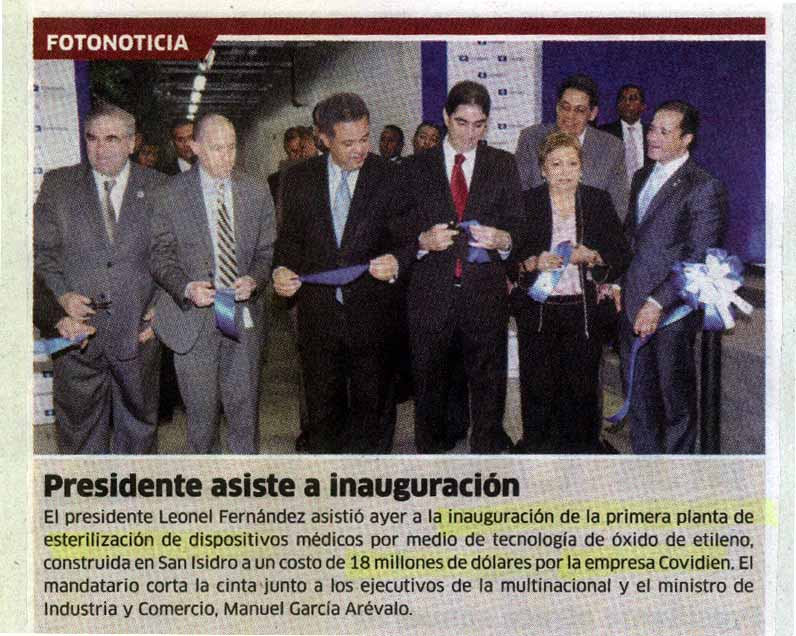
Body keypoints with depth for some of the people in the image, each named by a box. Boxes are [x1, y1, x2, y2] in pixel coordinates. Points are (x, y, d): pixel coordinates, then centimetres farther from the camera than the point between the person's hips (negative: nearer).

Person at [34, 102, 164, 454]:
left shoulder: (157, 187, 2)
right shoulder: (58, 184, 4)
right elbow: (41, 250, 4)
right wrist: (61, 294, -12)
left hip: (137, 332, 0)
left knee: (138, 422, 14)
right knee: (78, 426, 9)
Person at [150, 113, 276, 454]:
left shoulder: (255, 194, 5)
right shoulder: (172, 195, -2)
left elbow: (266, 251, 9)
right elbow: (161, 256, -1)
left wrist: (253, 280, -12)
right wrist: (187, 288, -19)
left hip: (244, 316, 2)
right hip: (193, 320, -2)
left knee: (244, 405, 7)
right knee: (201, 410, 7)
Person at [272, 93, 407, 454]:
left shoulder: (389, 177, -3)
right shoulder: (299, 179, 4)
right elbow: (290, 236, 10)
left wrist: (396, 263, -21)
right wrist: (282, 269, -9)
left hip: (372, 314, -1)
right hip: (318, 314, 2)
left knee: (371, 408, 8)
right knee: (323, 412, 10)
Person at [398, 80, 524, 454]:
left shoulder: (503, 165, 9)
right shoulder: (417, 167, 7)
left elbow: (518, 227, 6)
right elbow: (403, 227, 6)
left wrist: (502, 239, -15)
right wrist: (423, 240, -14)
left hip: (486, 292, 0)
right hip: (431, 292, 0)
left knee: (488, 380, 5)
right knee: (428, 379, 8)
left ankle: (487, 450, 17)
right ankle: (429, 448, 22)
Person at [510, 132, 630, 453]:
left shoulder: (599, 201, 7)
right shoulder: (526, 203, 3)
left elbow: (622, 255, 6)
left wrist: (592, 257, -12)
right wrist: (533, 263, -16)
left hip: (584, 310, 1)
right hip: (536, 312, -1)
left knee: (581, 388, 0)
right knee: (538, 390, 1)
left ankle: (581, 447, 15)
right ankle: (537, 447, 16)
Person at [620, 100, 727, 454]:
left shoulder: (705, 187, -11)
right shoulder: (641, 177, 14)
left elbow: (698, 259, -16)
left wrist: (657, 303, -20)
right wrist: (615, 281, 8)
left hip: (671, 310, -7)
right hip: (631, 305, 7)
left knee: (675, 397, 7)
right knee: (638, 396, 14)